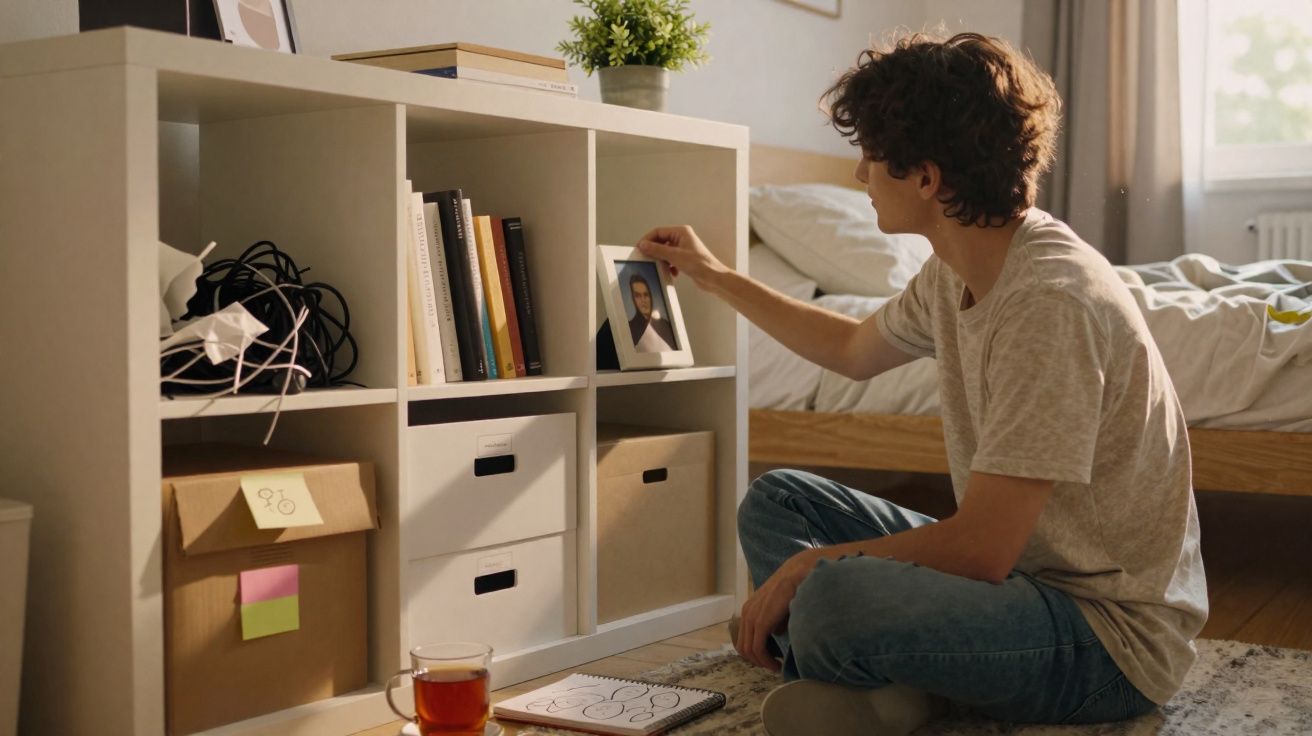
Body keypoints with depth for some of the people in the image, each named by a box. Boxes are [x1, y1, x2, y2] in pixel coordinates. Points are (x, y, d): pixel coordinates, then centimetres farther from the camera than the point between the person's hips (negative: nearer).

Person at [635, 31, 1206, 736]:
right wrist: (716, 277, 30)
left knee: (830, 599, -34)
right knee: (774, 500, 11)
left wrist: (813, 565, -14)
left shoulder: (1050, 301, -26)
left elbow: (980, 547, -26)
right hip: (1017, 565, 10)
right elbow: (853, 349, 25)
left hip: (1113, 631, -9)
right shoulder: (953, 274, 3)